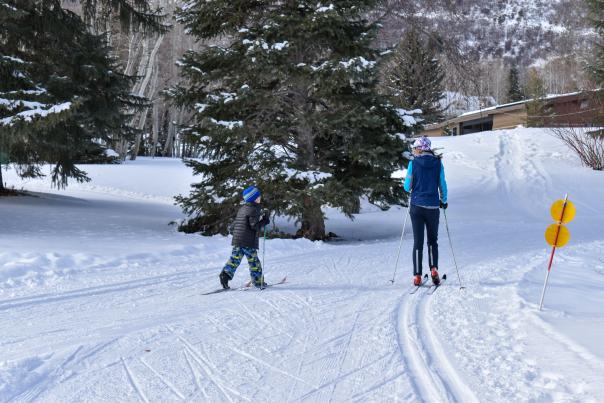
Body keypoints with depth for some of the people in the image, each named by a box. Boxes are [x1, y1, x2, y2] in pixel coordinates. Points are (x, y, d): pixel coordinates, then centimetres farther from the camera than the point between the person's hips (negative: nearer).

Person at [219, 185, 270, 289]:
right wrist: (264, 221, -7)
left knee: (235, 259, 5)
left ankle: (225, 274, -14)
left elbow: (234, 225, 18)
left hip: (237, 240, 7)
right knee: (254, 261, 3)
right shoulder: (254, 209, -11)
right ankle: (258, 282, 10)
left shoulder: (241, 209, 15)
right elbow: (255, 226, -19)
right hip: (249, 242, -7)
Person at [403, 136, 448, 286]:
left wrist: (407, 183, 21)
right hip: (433, 207, 1)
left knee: (418, 241, 5)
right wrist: (443, 201, 18)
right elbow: (442, 185, 2)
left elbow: (407, 187, -2)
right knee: (432, 240, 16)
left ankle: (417, 276, 2)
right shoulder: (438, 163, -1)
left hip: (417, 206, -1)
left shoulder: (413, 163, -6)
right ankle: (434, 270, -2)